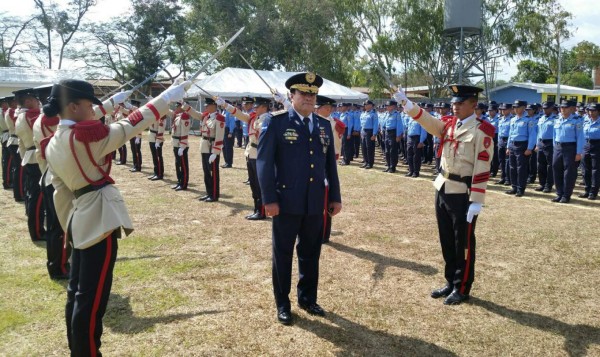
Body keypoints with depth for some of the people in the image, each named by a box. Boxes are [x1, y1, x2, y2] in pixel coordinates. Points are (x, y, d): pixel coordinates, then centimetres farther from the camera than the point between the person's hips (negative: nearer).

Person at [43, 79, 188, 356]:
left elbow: (61, 190, 15)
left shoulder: (52, 146, 9)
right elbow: (131, 125, -12)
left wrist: (70, 225, 23)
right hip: (99, 217, -10)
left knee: (77, 292, 19)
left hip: (80, 219, 10)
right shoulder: (85, 135, -16)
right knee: (91, 299, -1)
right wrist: (168, 96, -5)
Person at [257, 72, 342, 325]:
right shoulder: (275, 123, -5)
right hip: (286, 202, -4)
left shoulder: (324, 125, 11)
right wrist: (269, 199, -14)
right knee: (283, 254, 9)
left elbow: (330, 163, 13)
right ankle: (282, 304, 24)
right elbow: (264, 163, -9)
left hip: (315, 203, 5)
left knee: (311, 254, 15)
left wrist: (335, 197, 10)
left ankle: (307, 298, 32)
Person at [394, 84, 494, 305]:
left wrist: (476, 201, -18)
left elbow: (482, 169, -15)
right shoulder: (449, 125, 9)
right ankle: (451, 282, 30)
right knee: (447, 241, 15)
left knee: (463, 243, 5)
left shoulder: (481, 131, -11)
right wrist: (406, 103, -17)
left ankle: (462, 289, 19)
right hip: (443, 190, 7)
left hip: (463, 194, -7)